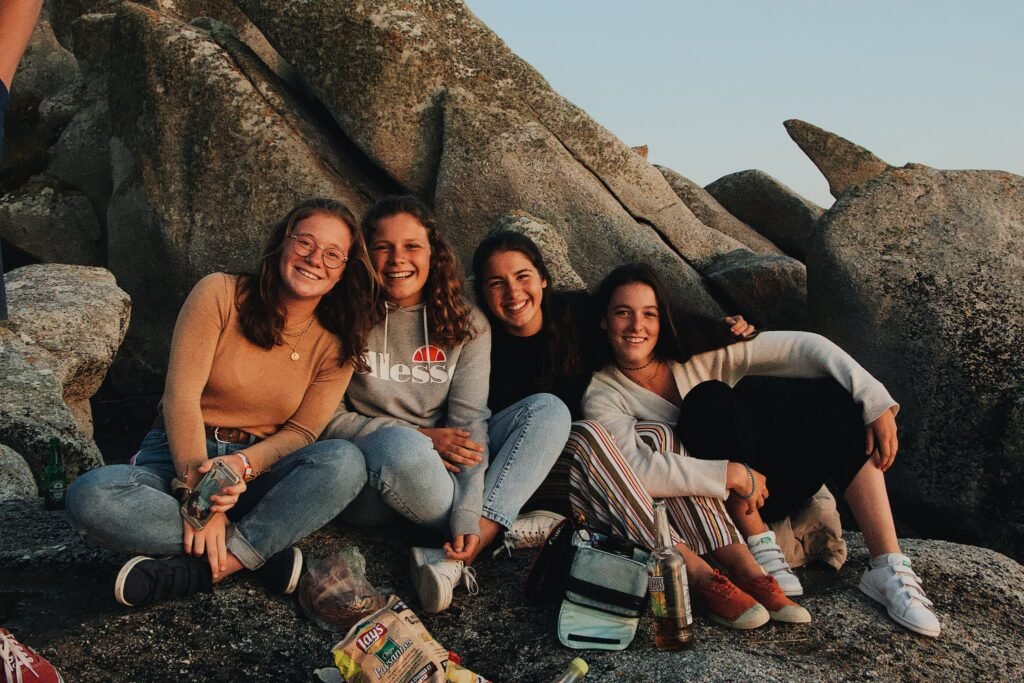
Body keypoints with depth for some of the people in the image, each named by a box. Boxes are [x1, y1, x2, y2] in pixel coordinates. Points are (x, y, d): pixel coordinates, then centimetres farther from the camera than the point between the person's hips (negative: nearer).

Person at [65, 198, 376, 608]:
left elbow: (301, 432, -4)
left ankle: (197, 571, -29)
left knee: (345, 462, -31)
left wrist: (242, 465, -26)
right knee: (89, 498, -33)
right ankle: (263, 553, -25)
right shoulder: (221, 293, -7)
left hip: (259, 469, 1)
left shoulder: (336, 345, 1)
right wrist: (196, 490, -23)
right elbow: (182, 395, -14)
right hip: (182, 455, -1)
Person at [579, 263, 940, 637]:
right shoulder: (603, 398, -10)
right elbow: (636, 468, -28)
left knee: (835, 396, -19)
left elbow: (801, 346, -9)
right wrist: (733, 475, -33)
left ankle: (889, 569, -22)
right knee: (710, 398, -27)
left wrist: (876, 402, -20)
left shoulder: (698, 351, -3)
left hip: (761, 488, 4)